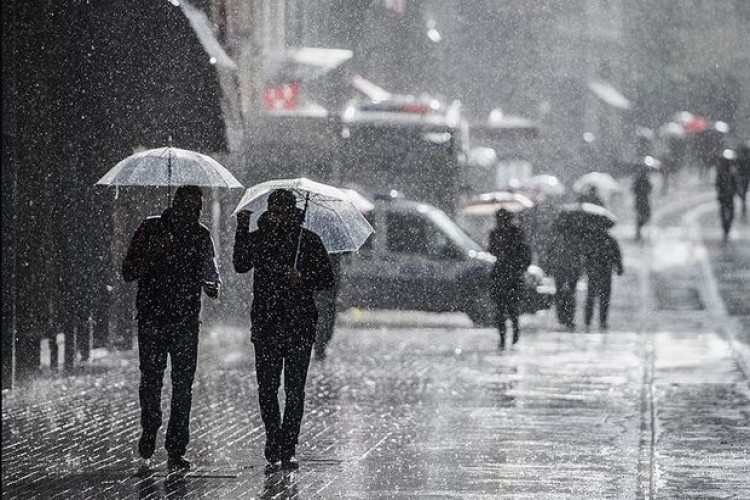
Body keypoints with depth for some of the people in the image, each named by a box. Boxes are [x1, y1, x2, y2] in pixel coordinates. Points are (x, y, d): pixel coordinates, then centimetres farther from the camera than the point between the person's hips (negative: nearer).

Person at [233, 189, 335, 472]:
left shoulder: (309, 241, 4)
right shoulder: (258, 238, 9)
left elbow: (327, 280, 5)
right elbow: (241, 266, -2)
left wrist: (303, 279, -14)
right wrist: (242, 231, -8)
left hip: (299, 325, -2)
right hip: (266, 325, 2)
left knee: (294, 389, -2)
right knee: (266, 388, 0)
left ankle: (287, 450, 2)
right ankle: (275, 451, 8)